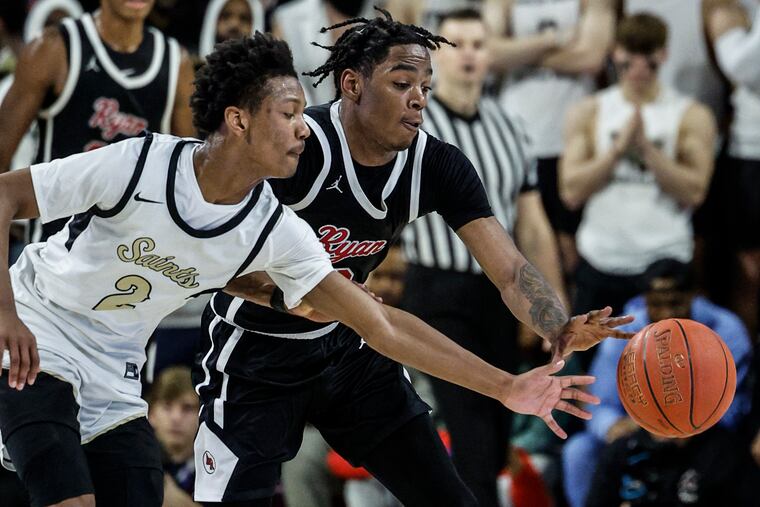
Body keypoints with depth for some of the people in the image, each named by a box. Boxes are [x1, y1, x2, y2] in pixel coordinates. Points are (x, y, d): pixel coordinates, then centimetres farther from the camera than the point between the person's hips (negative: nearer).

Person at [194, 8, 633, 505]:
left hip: (349, 346, 5)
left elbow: (510, 270, -15)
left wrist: (561, 331, -35)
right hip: (255, 352, -5)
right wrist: (284, 295, -42)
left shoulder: (438, 166, -11)